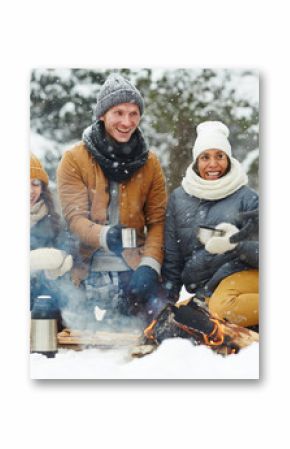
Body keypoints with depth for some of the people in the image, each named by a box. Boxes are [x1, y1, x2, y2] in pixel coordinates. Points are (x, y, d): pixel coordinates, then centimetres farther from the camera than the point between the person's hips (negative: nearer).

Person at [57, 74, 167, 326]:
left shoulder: (149, 163, 9)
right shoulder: (74, 160, 0)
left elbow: (157, 221, 8)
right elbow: (75, 217, -7)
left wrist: (150, 266, -8)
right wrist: (105, 236, -28)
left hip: (137, 270, 2)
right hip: (93, 272, -2)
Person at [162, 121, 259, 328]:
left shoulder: (247, 198, 2)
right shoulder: (179, 198, 11)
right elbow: (172, 256, 16)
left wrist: (239, 244, -18)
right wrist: (167, 300, 12)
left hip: (244, 273, -3)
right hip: (205, 288, 4)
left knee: (223, 307, -37)